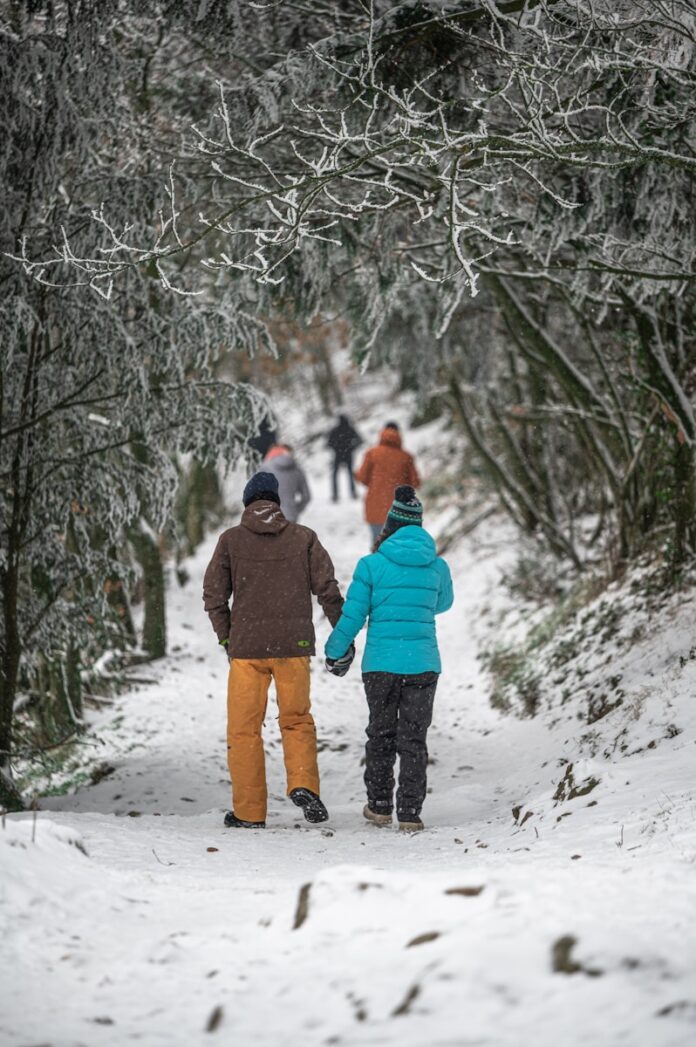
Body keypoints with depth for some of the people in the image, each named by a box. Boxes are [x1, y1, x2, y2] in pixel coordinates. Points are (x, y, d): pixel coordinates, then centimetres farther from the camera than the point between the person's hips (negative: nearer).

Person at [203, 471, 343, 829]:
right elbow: (327, 589, 1)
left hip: (246, 647, -1)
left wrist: (226, 638, 12)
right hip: (293, 645, 1)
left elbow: (214, 595, 1)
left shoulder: (231, 540, 1)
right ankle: (303, 784, -6)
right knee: (297, 720, 16)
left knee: (244, 728, 7)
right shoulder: (304, 537, 3)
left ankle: (249, 811, 7)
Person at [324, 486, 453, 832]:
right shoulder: (437, 566, 0)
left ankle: (379, 806, 23)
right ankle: (409, 814, 3)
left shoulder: (372, 565, -8)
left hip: (380, 663, -1)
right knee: (413, 739, 6)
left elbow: (352, 616, -4)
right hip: (423, 663, 1)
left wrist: (335, 653, 11)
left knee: (381, 735, 15)